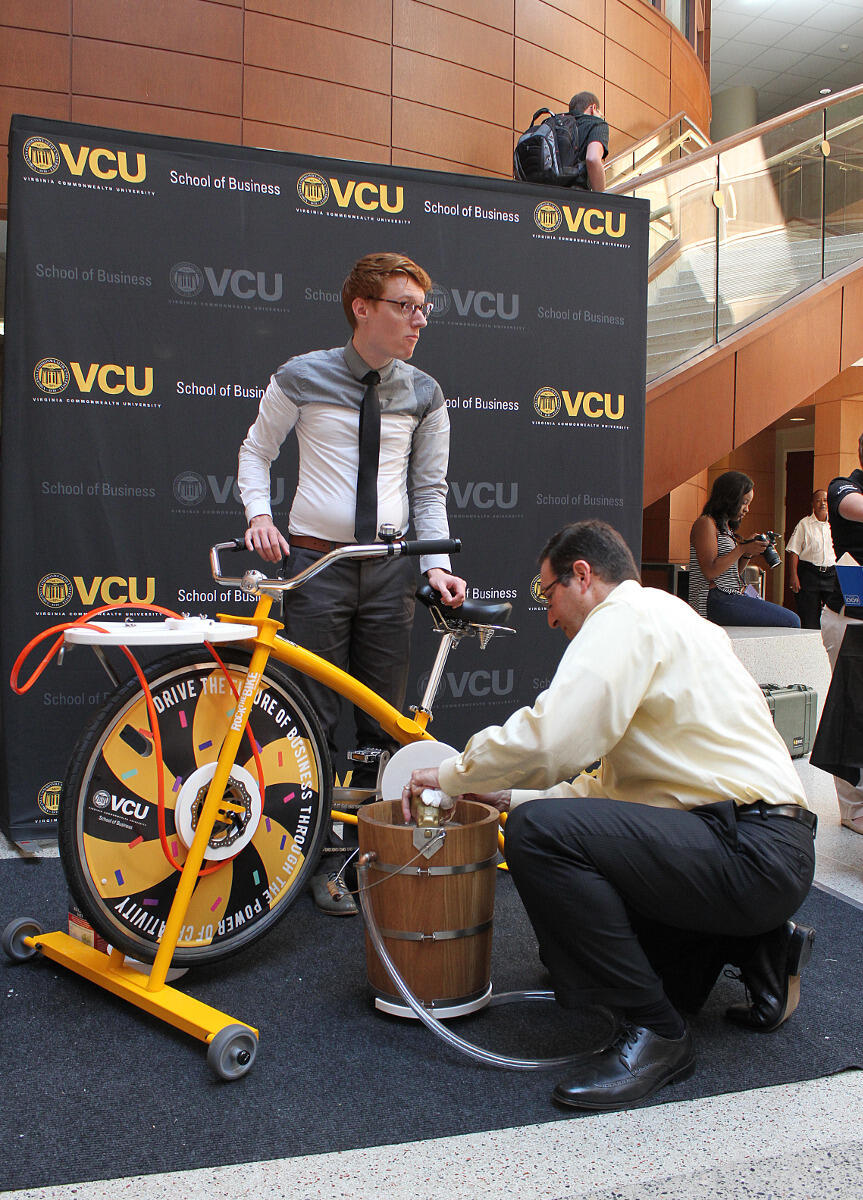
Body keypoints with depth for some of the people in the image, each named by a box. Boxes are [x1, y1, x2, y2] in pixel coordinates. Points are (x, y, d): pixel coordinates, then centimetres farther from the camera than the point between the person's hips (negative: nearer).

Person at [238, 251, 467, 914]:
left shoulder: (425, 394, 7)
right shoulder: (302, 377, 0)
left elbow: (430, 490, 10)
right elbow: (257, 450, 11)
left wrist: (437, 563, -4)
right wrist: (260, 515, -6)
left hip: (391, 567, 2)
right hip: (317, 562, -2)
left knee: (383, 722, 7)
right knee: (317, 719, 0)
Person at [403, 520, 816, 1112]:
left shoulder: (626, 614, -8)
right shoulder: (666, 618, 23)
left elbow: (550, 738, -22)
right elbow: (611, 782, 24)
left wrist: (452, 773, -6)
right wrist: (509, 795, 21)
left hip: (748, 852, -11)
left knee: (540, 832, -24)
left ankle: (652, 1030, -13)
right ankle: (756, 949, 17)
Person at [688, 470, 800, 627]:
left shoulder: (726, 527, 22)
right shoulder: (705, 524, -6)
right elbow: (710, 572, -17)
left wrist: (749, 553, 6)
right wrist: (742, 549, -13)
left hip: (733, 596, 10)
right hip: (715, 601, -10)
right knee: (791, 621, -15)